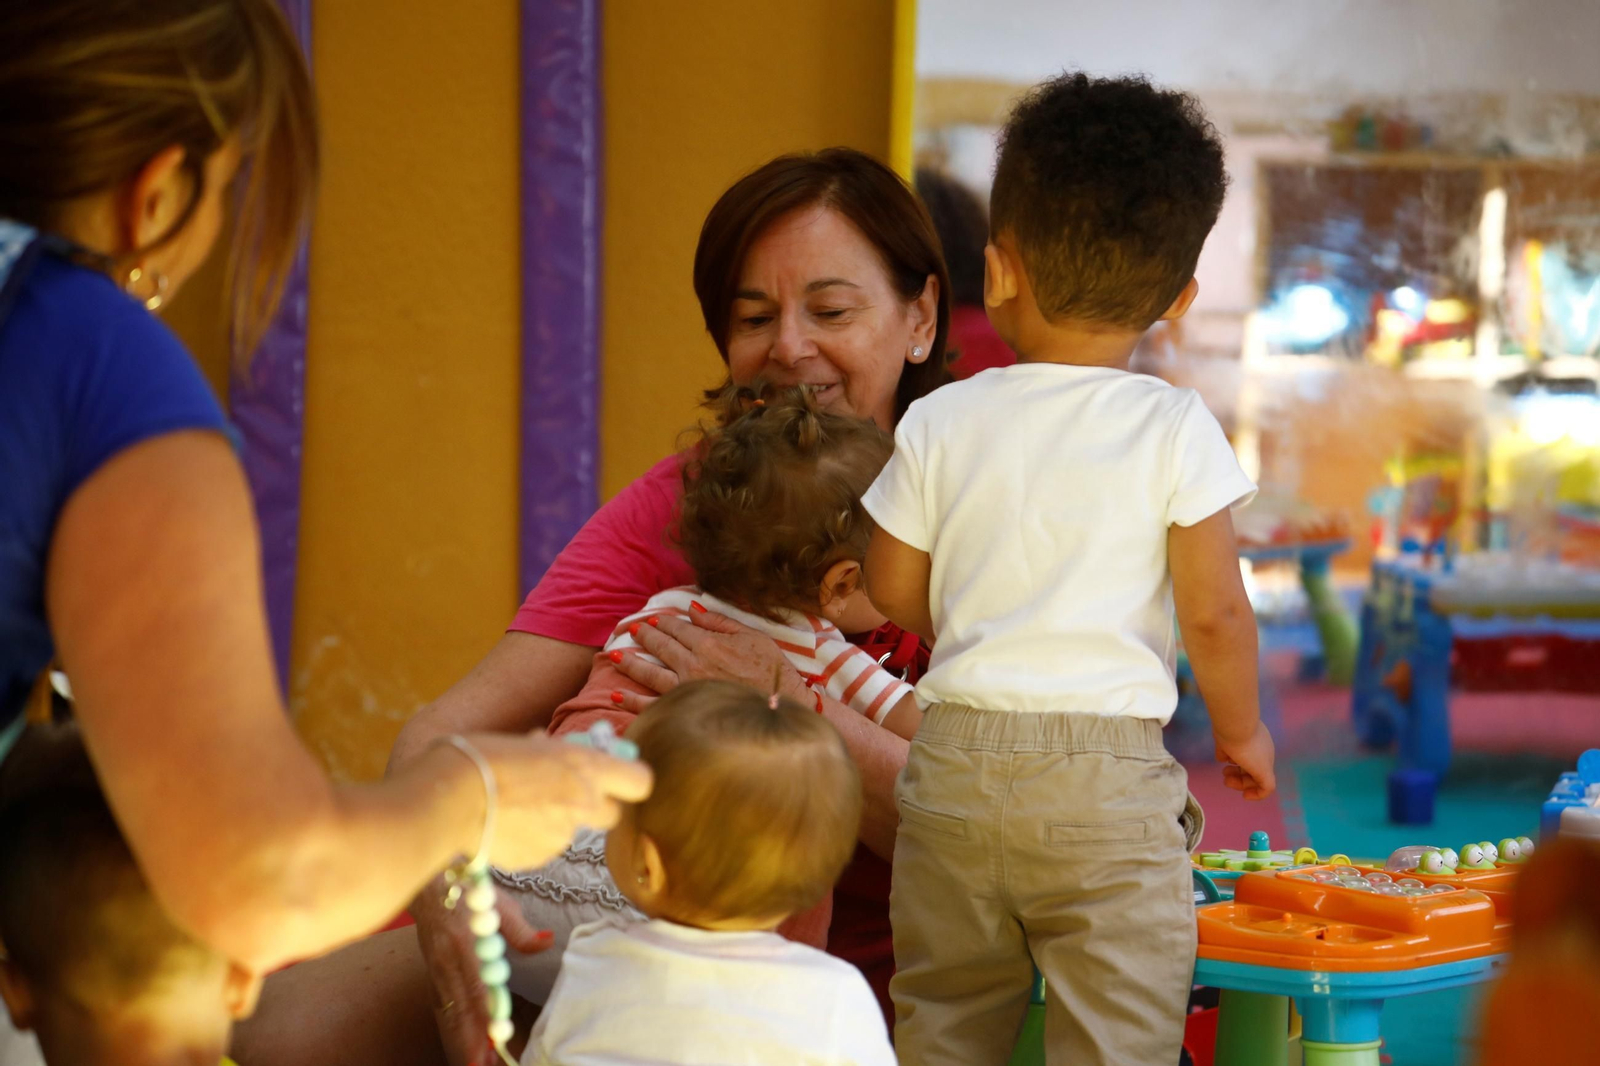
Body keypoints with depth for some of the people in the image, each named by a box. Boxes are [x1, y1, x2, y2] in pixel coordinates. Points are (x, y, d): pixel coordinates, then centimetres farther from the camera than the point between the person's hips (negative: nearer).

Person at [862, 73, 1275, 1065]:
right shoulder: (1175, 430, -6)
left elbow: (895, 591, 9)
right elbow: (1213, 611, -7)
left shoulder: (938, 424, 2)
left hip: (955, 762, 3)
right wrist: (1242, 730, 10)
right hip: (1107, 769, -3)